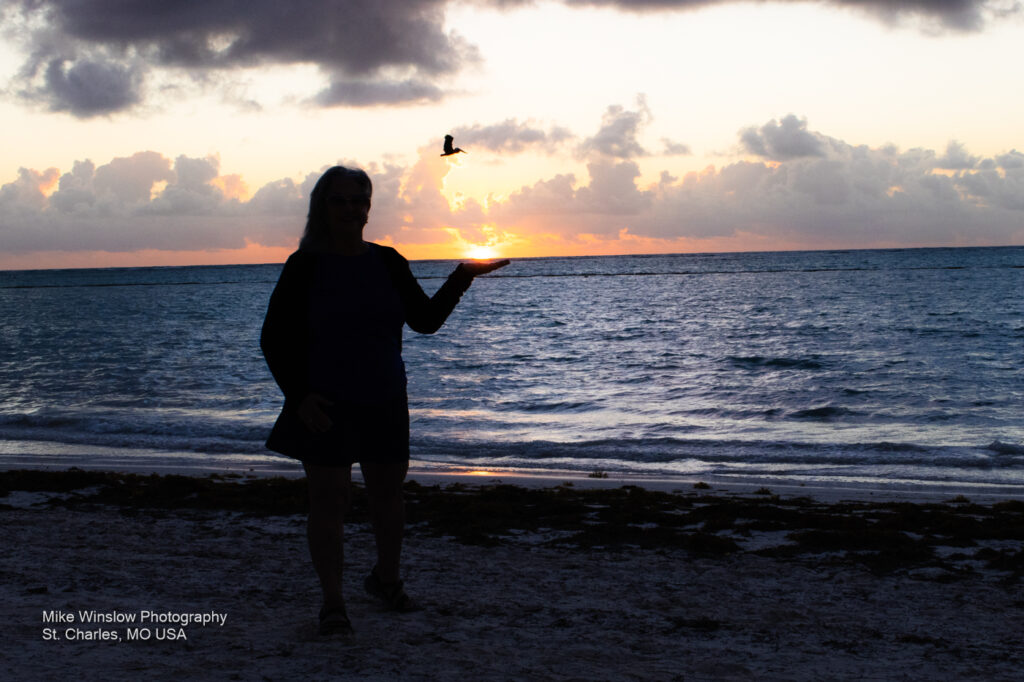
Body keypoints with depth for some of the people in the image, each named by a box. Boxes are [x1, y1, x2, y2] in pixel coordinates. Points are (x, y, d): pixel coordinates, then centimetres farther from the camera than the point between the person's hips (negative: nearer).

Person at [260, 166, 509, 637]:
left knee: (389, 494, 11)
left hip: (385, 402, 4)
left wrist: (462, 278, -3)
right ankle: (332, 602, 11)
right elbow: (274, 339, -4)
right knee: (329, 499, -2)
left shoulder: (387, 263, 5)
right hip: (325, 406, -4)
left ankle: (386, 578, 35)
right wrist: (298, 396, -14)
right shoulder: (305, 267, -5)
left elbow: (425, 320, 7)